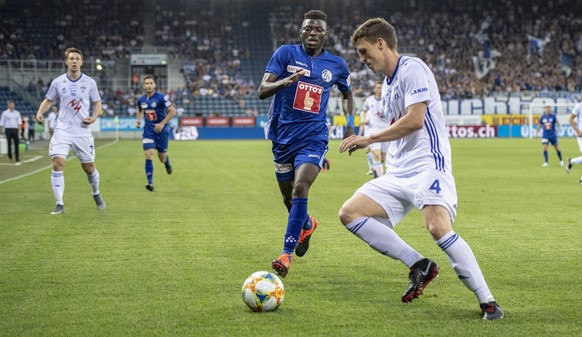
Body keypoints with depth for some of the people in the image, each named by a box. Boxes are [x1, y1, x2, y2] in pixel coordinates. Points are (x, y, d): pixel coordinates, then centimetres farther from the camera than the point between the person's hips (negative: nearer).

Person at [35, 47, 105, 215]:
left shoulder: (89, 82, 0)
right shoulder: (57, 82, 0)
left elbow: (97, 102, 10)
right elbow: (48, 100, 12)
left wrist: (94, 116, -9)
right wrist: (40, 112, -7)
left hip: (82, 131, 0)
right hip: (62, 130, 0)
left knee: (89, 167, 8)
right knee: (57, 164, -16)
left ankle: (96, 194, 38)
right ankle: (59, 204, -9)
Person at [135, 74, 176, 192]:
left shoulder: (161, 97, -14)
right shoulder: (141, 100, 0)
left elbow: (172, 111, -12)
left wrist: (162, 124, -18)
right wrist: (138, 120, 5)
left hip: (161, 130, -2)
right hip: (148, 131, 2)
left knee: (162, 158, 8)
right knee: (148, 155, -15)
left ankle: (167, 162, 47)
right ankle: (150, 183, -14)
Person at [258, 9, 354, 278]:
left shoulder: (336, 64, 3)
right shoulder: (285, 53, -4)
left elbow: (346, 94, 23)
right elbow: (262, 91, -11)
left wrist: (350, 124, 8)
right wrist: (285, 81, -31)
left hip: (313, 138, -1)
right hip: (283, 137, 1)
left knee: (300, 189, -24)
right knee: (288, 198, 15)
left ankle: (286, 254, -20)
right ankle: (307, 225, 50)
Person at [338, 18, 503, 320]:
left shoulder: (412, 69, -7)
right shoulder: (387, 86, 21)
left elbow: (414, 120, -16)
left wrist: (369, 139, -10)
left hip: (427, 165, -10)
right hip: (397, 173, 10)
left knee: (438, 228, -29)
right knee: (349, 213, -5)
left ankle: (487, 301, -16)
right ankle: (418, 265, -4)